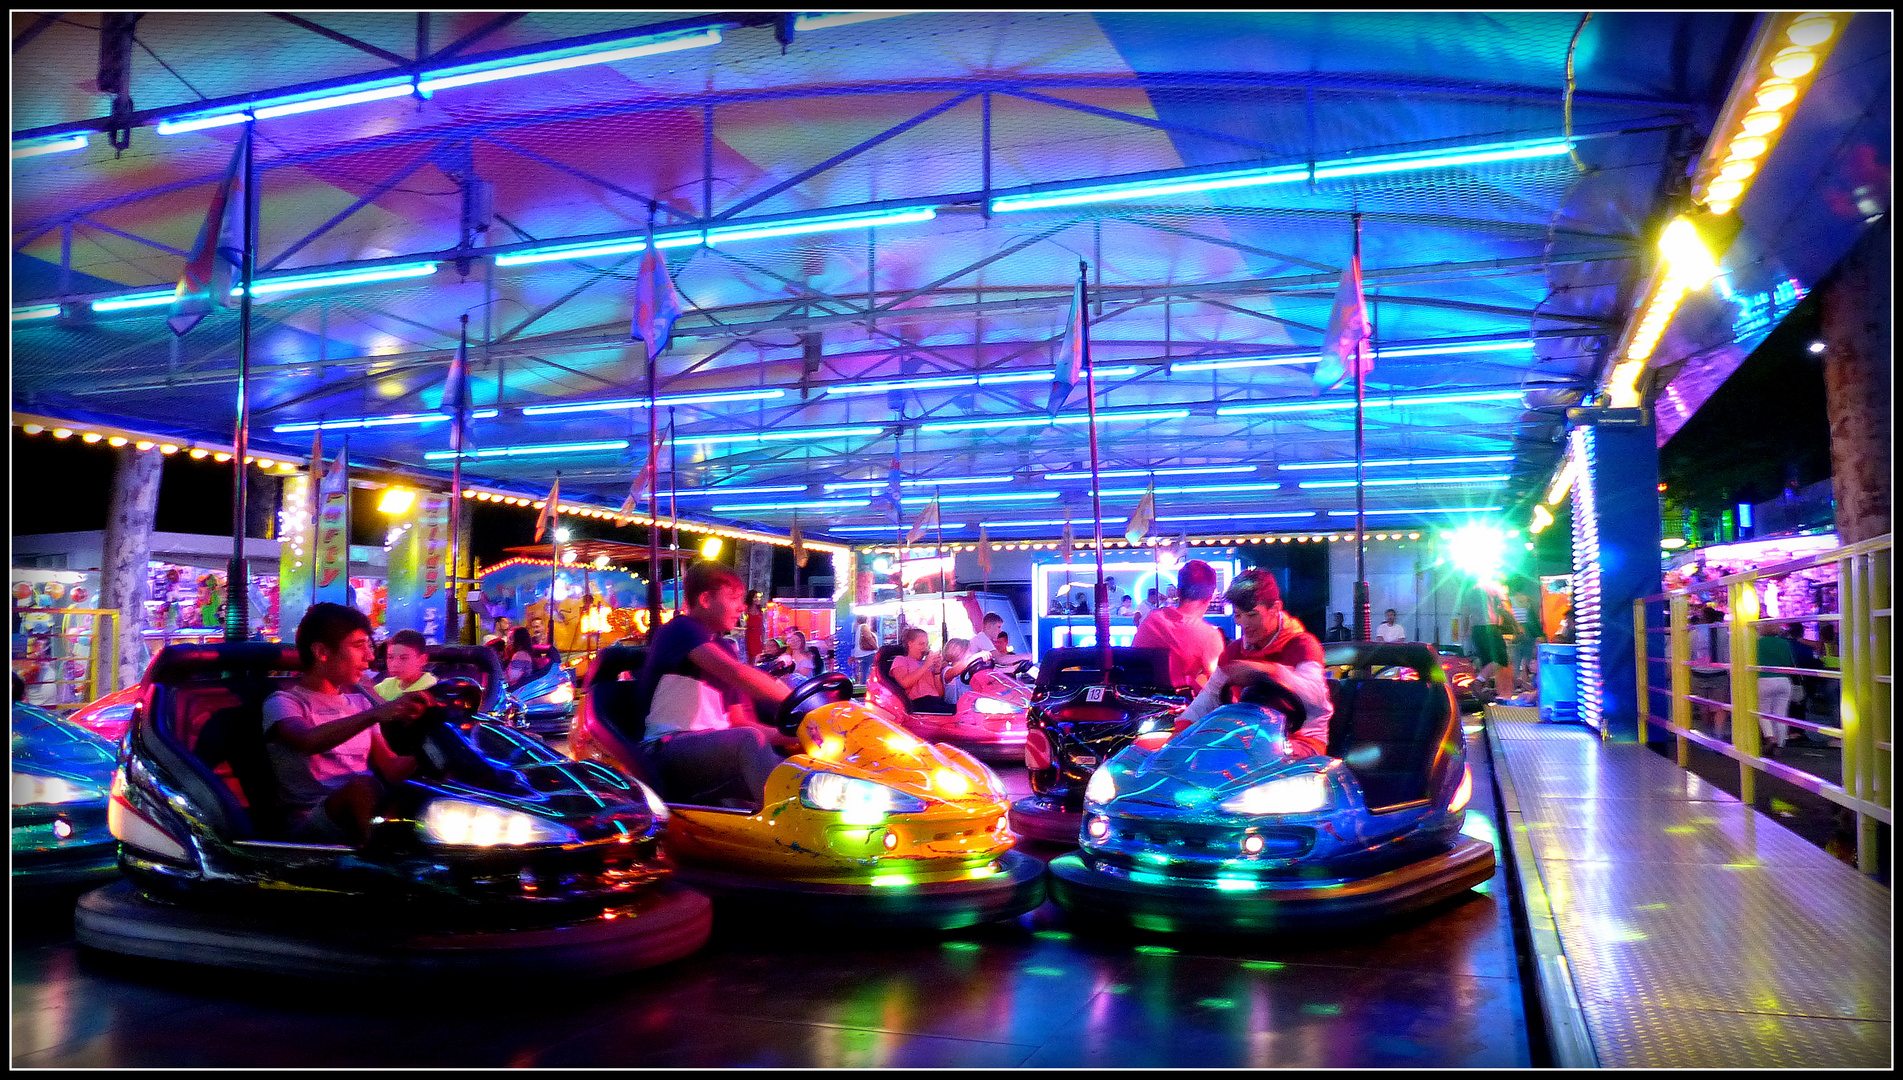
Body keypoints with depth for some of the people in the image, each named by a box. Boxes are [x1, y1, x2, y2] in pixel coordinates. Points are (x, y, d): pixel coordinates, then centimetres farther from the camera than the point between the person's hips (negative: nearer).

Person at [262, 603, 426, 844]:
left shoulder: (359, 702, 24)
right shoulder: (283, 702, 4)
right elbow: (308, 741, -21)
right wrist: (376, 714, -36)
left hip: (366, 814, 5)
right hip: (310, 822, -5)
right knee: (361, 786, -36)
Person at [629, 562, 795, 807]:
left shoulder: (726, 648, 23)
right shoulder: (681, 629, -3)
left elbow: (739, 722, 18)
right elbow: (735, 674, -20)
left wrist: (786, 735, 1)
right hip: (667, 750, -8)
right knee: (748, 740, -35)